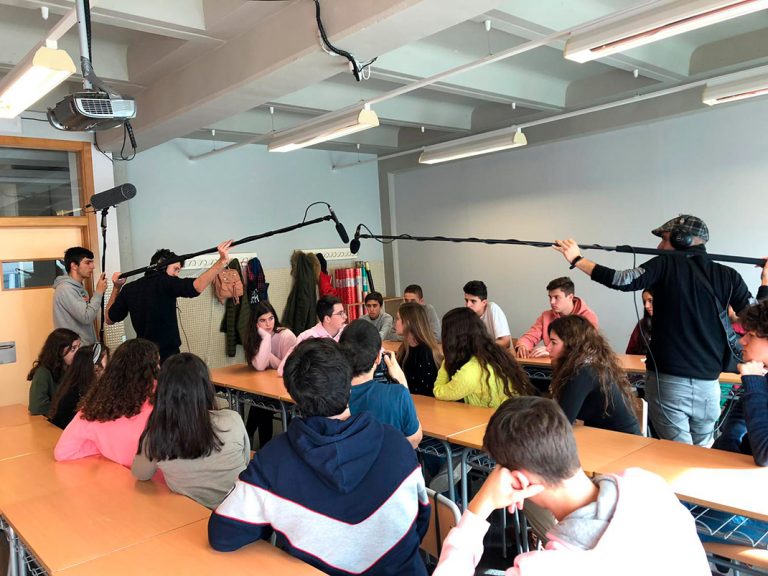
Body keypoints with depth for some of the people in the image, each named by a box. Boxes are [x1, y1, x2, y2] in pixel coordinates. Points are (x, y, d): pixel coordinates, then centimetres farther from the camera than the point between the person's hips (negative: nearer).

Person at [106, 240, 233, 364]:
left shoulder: (129, 289, 6)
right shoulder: (165, 282, -13)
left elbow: (110, 319, 18)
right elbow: (197, 287, -30)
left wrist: (116, 288, 23)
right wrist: (222, 261, -33)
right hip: (167, 356, -7)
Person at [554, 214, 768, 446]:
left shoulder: (666, 265, -5)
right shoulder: (728, 275, 4)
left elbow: (621, 281, -15)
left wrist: (577, 259, -7)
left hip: (668, 380, -3)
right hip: (708, 384, 4)